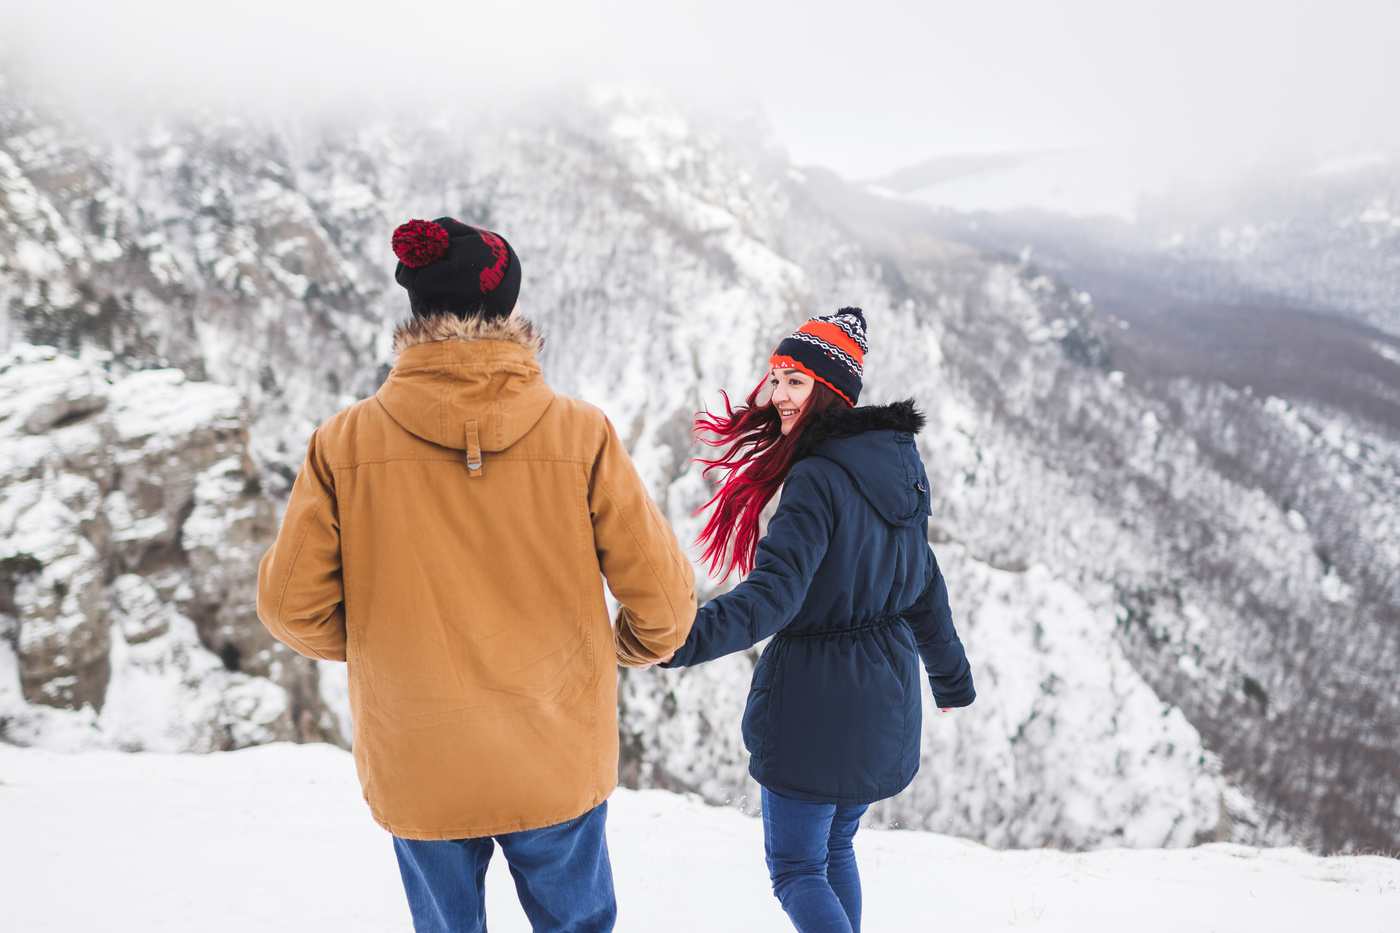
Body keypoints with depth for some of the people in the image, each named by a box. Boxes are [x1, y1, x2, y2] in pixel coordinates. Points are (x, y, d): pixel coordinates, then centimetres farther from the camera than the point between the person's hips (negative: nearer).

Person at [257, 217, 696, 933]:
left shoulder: (343, 443, -12)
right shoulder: (581, 434, -14)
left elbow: (290, 604, -6)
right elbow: (662, 594, -10)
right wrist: (641, 646, 12)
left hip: (415, 772, 1)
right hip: (559, 766, 0)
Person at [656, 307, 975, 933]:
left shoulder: (818, 479, -22)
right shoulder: (897, 466, 5)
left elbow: (774, 595, -33)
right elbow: (924, 588, 14)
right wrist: (953, 680, 26)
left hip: (815, 702, -8)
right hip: (886, 701, 8)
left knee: (797, 870, 7)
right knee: (835, 848, 25)